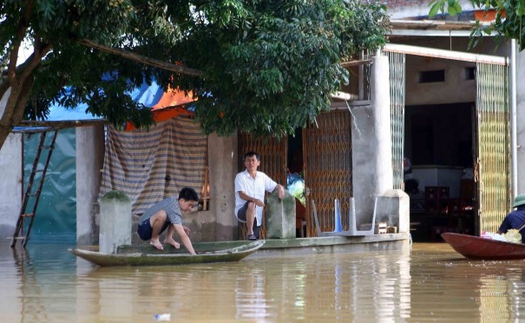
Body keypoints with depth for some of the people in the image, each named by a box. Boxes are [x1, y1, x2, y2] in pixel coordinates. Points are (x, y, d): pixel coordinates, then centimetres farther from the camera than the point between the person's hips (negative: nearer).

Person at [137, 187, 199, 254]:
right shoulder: (174, 210, -29)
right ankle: (154, 239, -12)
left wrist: (181, 227, 5)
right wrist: (194, 254, -36)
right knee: (162, 214, -37)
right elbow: (183, 236, -34)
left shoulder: (173, 200, -2)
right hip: (144, 230, -10)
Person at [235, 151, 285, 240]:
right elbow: (241, 195, -15)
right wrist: (254, 200, -34)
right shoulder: (240, 177, -4)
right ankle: (250, 233, -33)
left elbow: (276, 186, 17)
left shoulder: (262, 177, 10)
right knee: (251, 204, -38)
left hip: (257, 215, 5)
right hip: (242, 211, -5)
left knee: (256, 241, 0)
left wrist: (280, 188, -9)